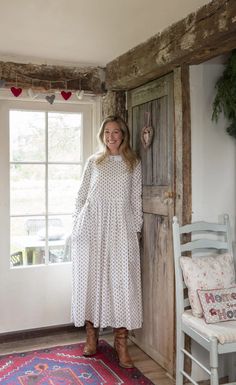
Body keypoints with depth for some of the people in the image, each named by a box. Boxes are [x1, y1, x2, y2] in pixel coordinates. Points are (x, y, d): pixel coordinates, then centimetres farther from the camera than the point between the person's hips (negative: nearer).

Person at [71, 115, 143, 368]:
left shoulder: (133, 164, 10)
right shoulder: (93, 162, 10)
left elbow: (136, 200, 8)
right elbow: (81, 196, 10)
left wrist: (136, 229, 2)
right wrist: (77, 225, 4)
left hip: (121, 227, -1)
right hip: (92, 226, 1)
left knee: (121, 280, -4)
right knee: (91, 278, 5)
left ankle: (121, 342, 4)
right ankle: (91, 335, 19)